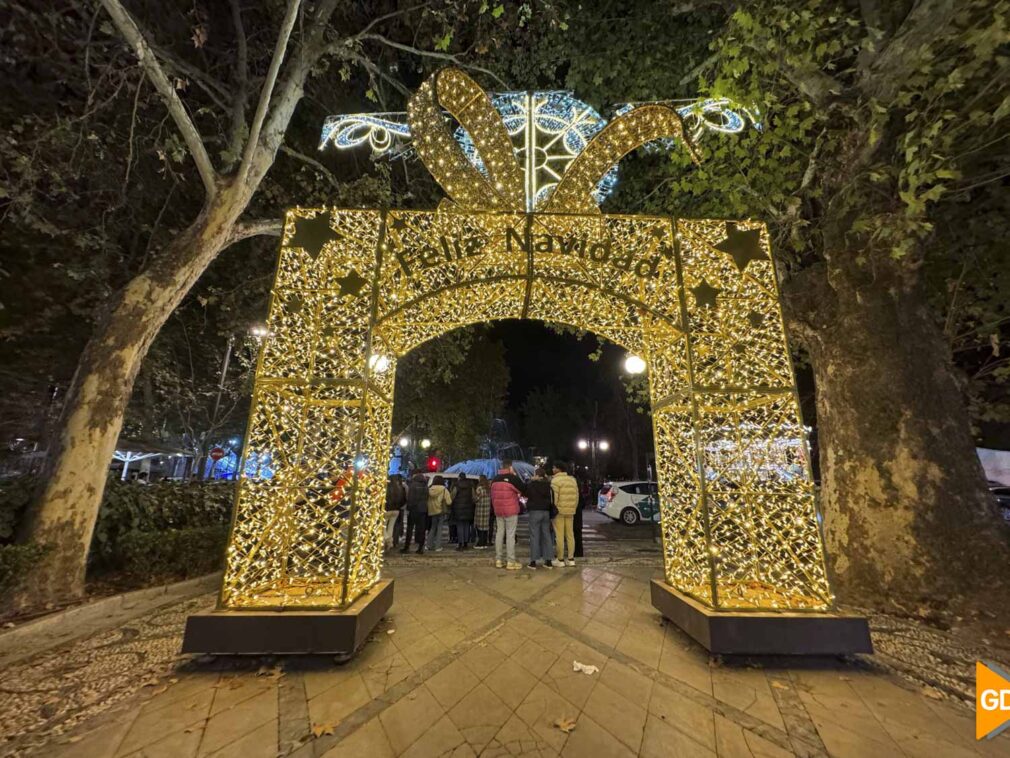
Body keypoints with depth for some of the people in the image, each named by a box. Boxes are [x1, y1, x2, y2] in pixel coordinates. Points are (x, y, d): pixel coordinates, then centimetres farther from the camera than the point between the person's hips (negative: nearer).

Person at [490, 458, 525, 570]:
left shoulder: (495, 479, 8)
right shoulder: (514, 478, -11)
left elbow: (492, 496, 13)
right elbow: (524, 490, -3)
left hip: (498, 511, 5)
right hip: (511, 511, -5)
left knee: (499, 533, 11)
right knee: (510, 535, -2)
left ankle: (498, 560, 15)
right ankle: (511, 562, 0)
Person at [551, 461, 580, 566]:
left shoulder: (555, 480, -10)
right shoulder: (573, 480, 12)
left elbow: (554, 497, -15)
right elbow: (576, 496, 12)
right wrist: (573, 508, 18)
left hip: (559, 511, -7)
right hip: (570, 511, 7)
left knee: (559, 536, 0)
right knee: (570, 535, 11)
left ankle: (560, 560, 5)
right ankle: (571, 559, 15)